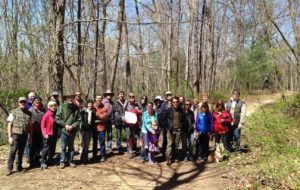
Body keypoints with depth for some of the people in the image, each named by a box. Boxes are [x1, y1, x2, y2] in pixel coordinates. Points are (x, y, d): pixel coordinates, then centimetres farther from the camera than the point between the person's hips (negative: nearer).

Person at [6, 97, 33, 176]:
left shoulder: (29, 113, 7)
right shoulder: (14, 112, -1)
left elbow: (30, 126, 12)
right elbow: (9, 125, -2)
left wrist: (30, 137, 10)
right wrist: (9, 137, -8)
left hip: (24, 135, 3)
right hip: (15, 134, -3)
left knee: (21, 152, 10)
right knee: (13, 151, -6)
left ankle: (19, 166, 23)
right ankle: (9, 168, 2)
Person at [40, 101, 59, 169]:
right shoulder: (47, 114, -10)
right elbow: (42, 125, -9)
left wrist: (58, 133, 8)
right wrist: (45, 134, -16)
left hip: (54, 134, 6)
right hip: (48, 135, -6)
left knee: (52, 149, 12)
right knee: (46, 148, -2)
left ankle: (49, 161, 25)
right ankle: (43, 162, 7)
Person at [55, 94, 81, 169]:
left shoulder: (76, 108, -1)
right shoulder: (62, 107, -6)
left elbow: (79, 120, 0)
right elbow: (57, 118, -6)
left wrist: (72, 126, -11)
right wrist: (65, 125, -12)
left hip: (73, 131, 2)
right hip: (63, 130, -2)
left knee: (71, 146, 15)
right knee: (63, 147, 4)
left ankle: (71, 161, 25)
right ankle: (62, 161, 15)